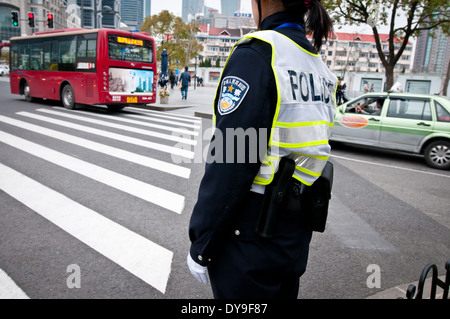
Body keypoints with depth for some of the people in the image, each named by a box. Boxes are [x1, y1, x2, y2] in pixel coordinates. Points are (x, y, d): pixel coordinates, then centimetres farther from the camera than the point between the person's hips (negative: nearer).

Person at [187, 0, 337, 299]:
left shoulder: (256, 52, -17)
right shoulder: (320, 68, 7)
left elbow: (230, 164, -22)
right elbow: (313, 149, 11)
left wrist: (201, 246, -12)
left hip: (249, 239, -7)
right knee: (282, 292, 24)